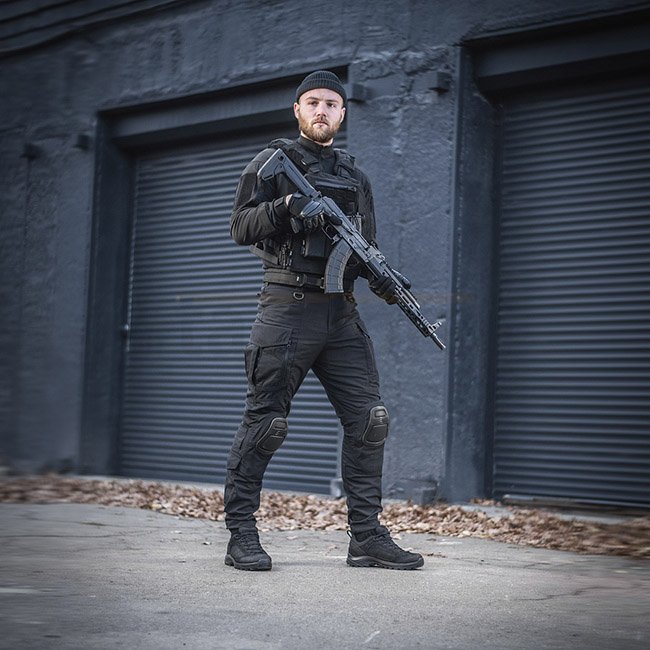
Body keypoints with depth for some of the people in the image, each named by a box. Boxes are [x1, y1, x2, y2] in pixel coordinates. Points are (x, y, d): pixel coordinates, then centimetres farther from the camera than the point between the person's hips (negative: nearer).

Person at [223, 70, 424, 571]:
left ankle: (367, 536, 7)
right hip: (288, 308, -5)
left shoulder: (356, 176, 20)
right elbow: (241, 227, -5)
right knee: (266, 423, -4)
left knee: (369, 419, 1)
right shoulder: (275, 163, 4)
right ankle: (241, 535, 5)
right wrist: (286, 206, -22)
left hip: (342, 314, 6)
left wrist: (381, 278, 1)